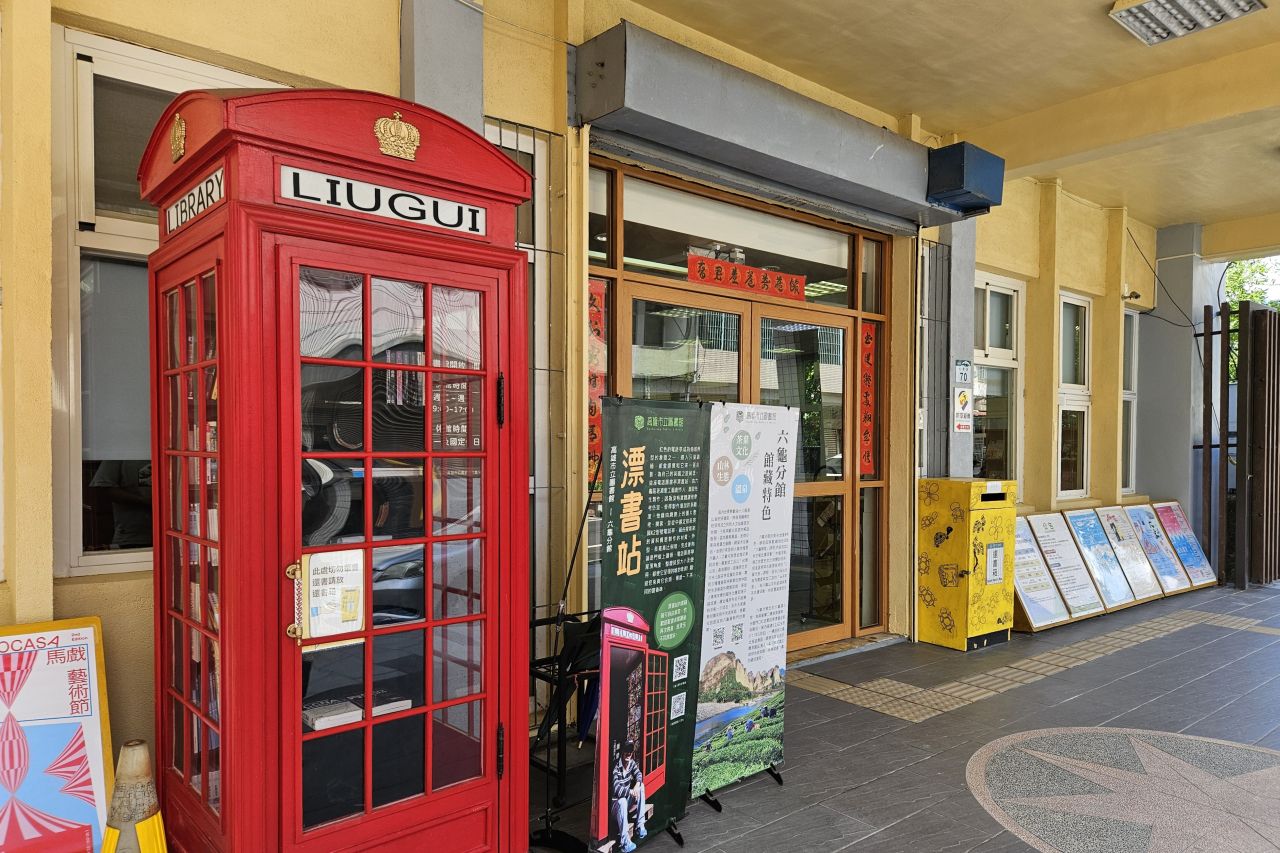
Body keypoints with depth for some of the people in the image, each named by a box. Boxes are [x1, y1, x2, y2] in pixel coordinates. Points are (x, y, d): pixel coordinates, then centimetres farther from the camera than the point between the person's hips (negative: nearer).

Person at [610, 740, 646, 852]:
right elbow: (616, 789, -32)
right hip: (616, 802, -8)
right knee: (622, 801, -37)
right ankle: (624, 842, -33)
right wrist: (630, 791, -30)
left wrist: (637, 785, -13)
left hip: (627, 799, 8)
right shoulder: (616, 766, -25)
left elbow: (639, 774, 8)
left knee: (641, 786, -5)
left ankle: (640, 826, -5)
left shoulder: (631, 762, -4)